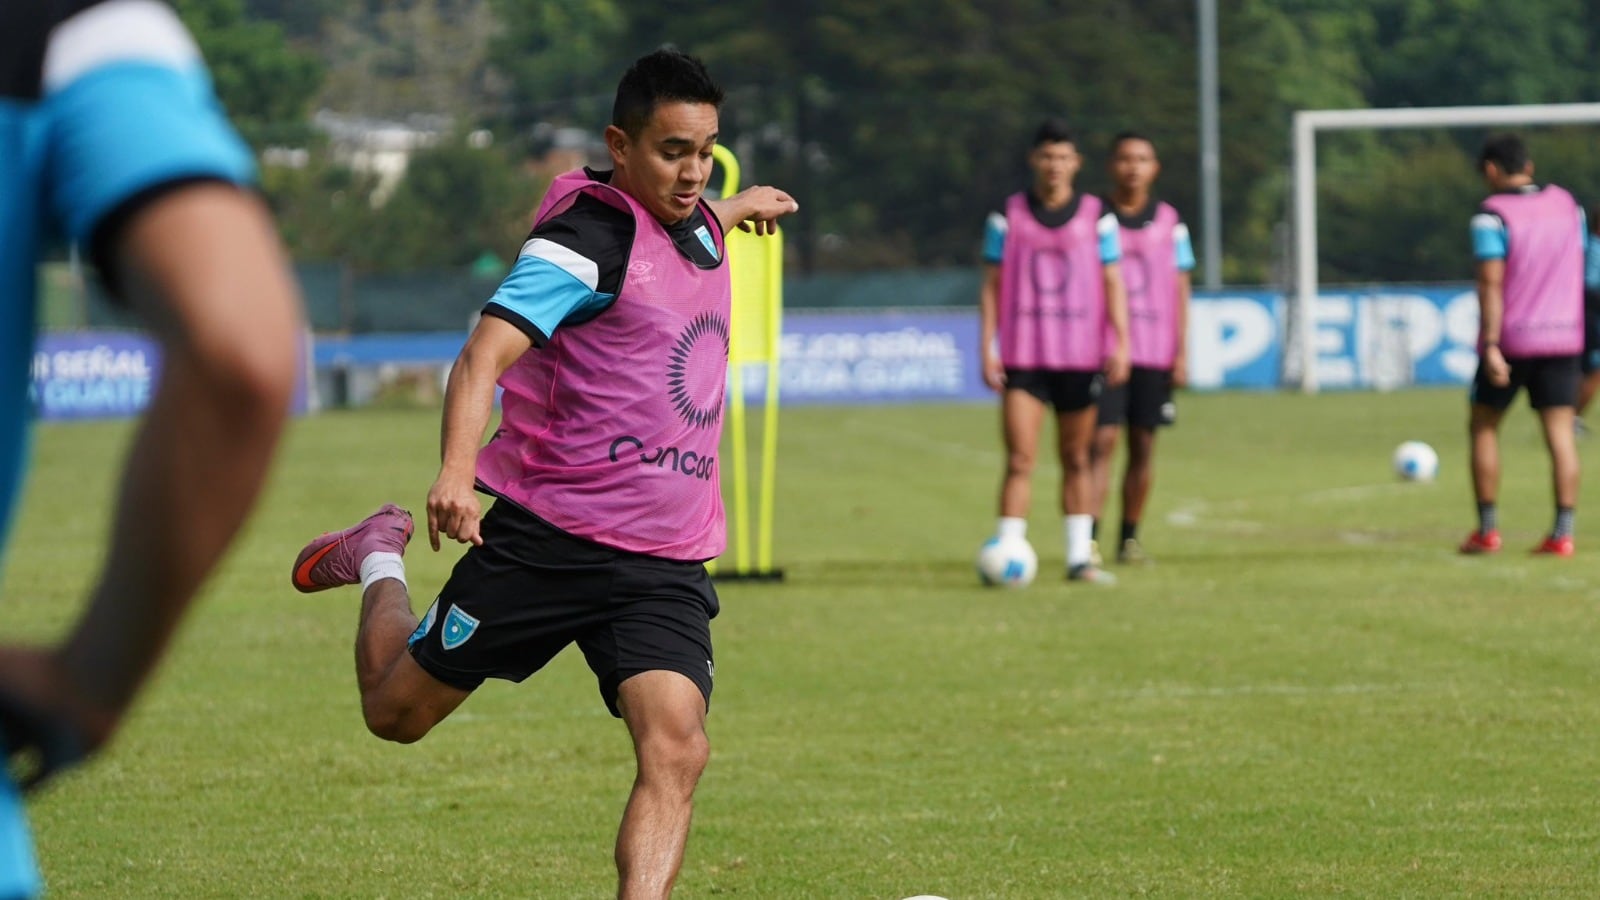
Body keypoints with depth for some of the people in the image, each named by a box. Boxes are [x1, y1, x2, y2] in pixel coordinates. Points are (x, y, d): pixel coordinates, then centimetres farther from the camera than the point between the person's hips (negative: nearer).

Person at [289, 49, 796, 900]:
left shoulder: (697, 226, 10)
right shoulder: (588, 233, -14)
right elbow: (483, 355, -27)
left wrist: (736, 208, 51)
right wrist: (456, 470, -42)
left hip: (665, 563, 5)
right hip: (548, 536, -5)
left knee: (676, 751, -18)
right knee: (397, 710, 10)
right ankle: (380, 559, 40)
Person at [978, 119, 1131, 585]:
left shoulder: (1096, 217, 4)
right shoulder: (1008, 217, 3)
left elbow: (1113, 284, 5)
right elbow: (991, 286, 6)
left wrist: (1120, 344, -5)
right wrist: (987, 349, -1)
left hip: (1082, 356, 1)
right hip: (1022, 357, -1)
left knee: (1077, 460, 8)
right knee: (1019, 460, -10)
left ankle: (1079, 558, 13)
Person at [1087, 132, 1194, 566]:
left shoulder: (1169, 222, 7)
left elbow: (1180, 290, 8)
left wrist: (1181, 354, 3)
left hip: (1154, 352, 2)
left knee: (1143, 446, 4)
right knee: (1103, 441, -12)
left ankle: (1129, 539, 13)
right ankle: (1089, 538, -15)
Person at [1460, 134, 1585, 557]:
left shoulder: (1492, 215, -11)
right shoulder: (1567, 204, 7)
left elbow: (1491, 283, -17)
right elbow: (1577, 268, 15)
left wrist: (1491, 346, -19)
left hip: (1512, 340, -4)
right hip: (1564, 337, 4)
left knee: (1484, 426, 11)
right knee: (1560, 432, 1)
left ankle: (1487, 530, 9)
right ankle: (1563, 532, -6)